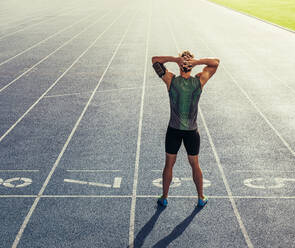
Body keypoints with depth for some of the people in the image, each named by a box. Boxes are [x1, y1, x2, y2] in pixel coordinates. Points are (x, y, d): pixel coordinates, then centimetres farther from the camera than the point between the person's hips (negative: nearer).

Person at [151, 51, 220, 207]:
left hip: (174, 130, -1)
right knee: (195, 165, 17)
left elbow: (155, 60, -2)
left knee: (169, 165, 14)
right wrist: (197, 62, -14)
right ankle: (201, 198, 29)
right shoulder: (199, 81, -10)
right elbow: (216, 62, 3)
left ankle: (164, 198, 25)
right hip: (192, 131, 1)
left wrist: (176, 59, -15)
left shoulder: (171, 80, -12)